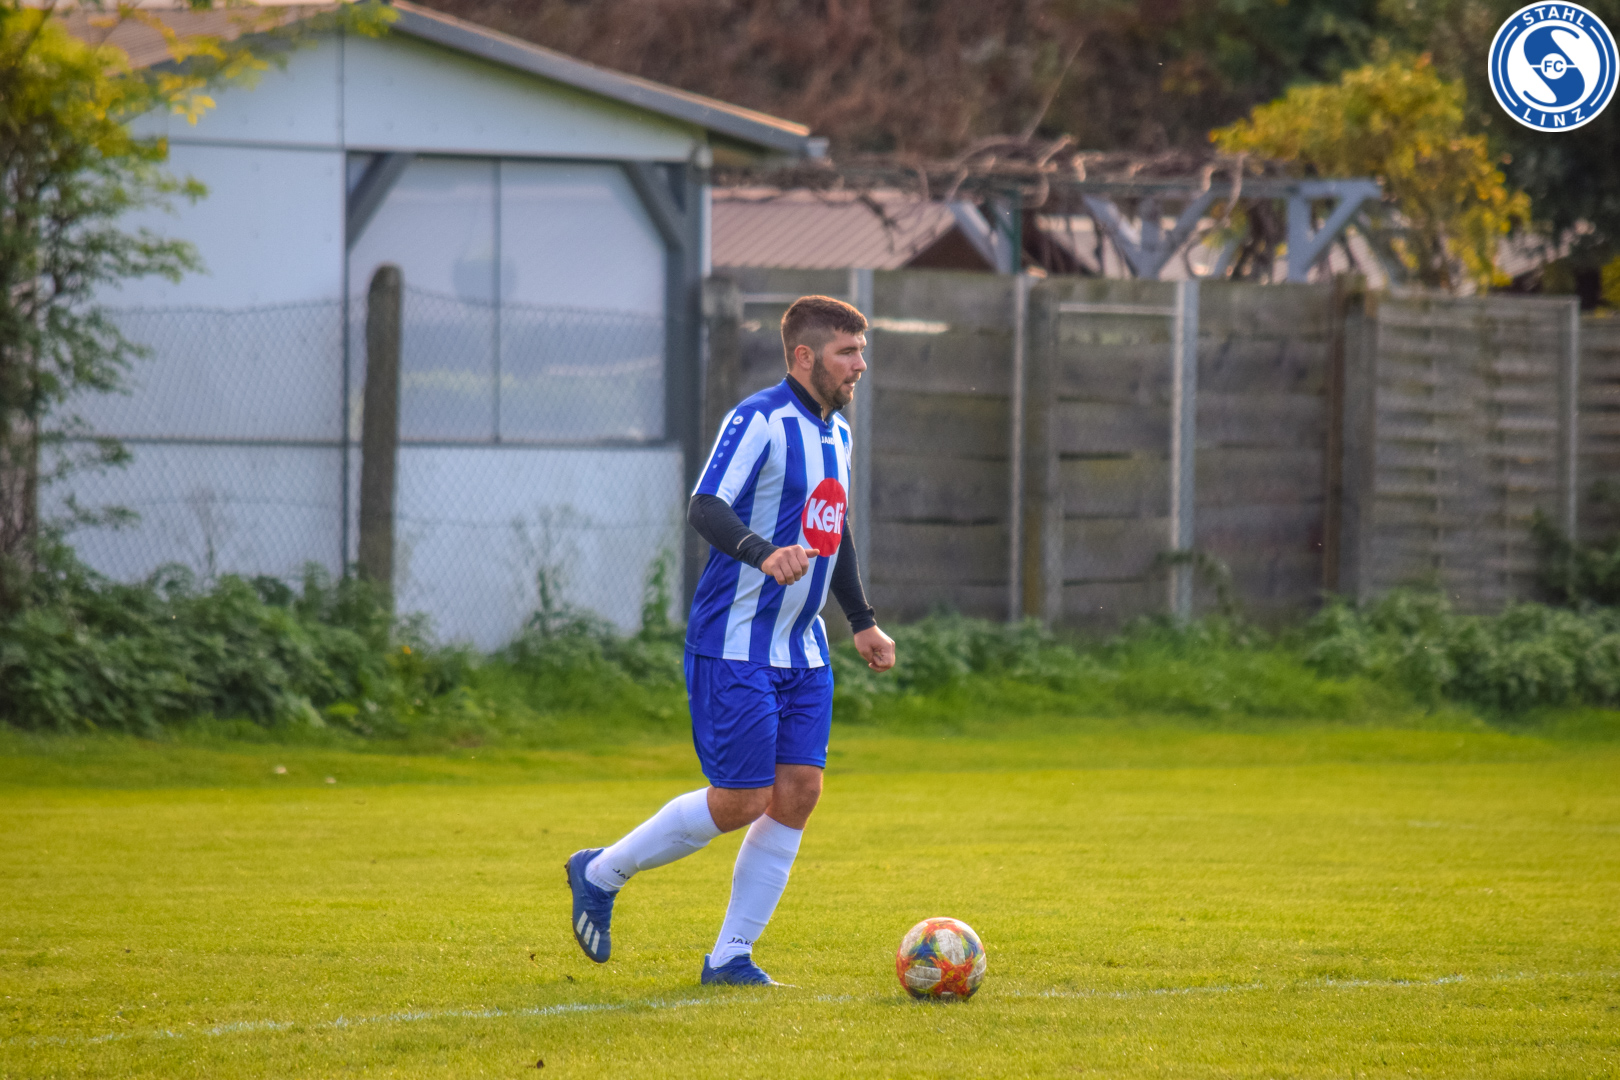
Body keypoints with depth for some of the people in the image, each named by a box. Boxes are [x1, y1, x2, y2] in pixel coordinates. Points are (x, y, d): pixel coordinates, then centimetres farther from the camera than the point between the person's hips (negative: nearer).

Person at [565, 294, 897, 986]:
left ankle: (731, 957, 6)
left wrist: (862, 621, 27)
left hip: (802, 651, 8)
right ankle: (601, 874, 14)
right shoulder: (759, 421, -14)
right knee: (740, 802, -8)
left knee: (798, 793, -1)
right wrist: (764, 553, -43)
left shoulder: (836, 432, 14)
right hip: (734, 646, -8)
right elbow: (705, 509, -25)